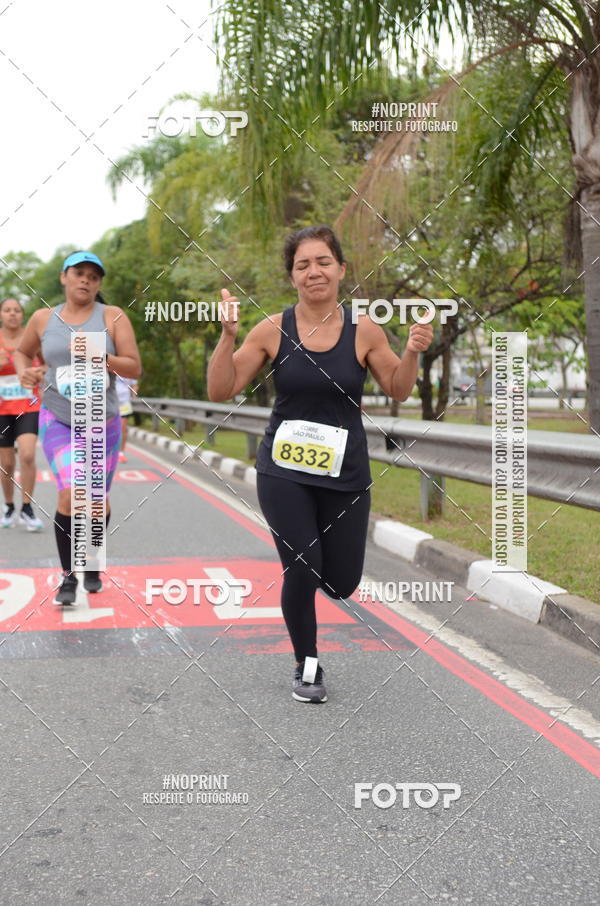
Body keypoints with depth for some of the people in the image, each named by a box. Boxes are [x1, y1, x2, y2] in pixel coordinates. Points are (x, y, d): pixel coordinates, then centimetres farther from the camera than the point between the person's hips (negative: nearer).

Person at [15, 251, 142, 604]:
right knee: (71, 495, -20)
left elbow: (135, 368, -8)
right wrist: (24, 372, -2)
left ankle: (92, 565, 38)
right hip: (59, 421, -1)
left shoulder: (113, 317, -5)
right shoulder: (43, 319, 2)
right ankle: (68, 576, -3)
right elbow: (22, 352, 20)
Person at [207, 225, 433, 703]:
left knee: (342, 584, 7)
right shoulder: (273, 330, -6)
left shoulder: (363, 330, -6)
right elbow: (221, 391, -5)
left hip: (345, 473, 1)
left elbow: (398, 391, 5)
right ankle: (308, 666, 19)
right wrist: (228, 335, -19)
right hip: (284, 470, -1)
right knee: (301, 571, -9)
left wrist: (413, 352, -14)